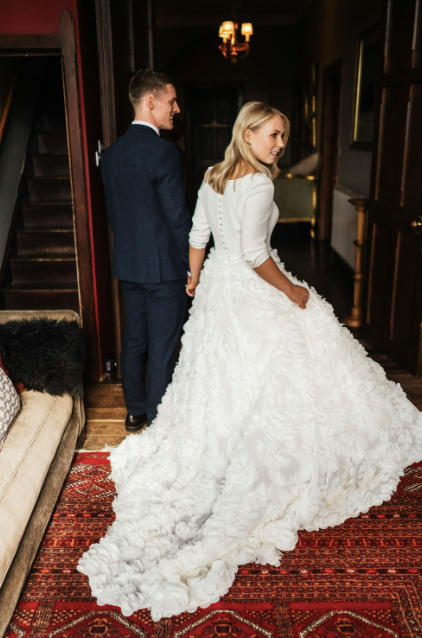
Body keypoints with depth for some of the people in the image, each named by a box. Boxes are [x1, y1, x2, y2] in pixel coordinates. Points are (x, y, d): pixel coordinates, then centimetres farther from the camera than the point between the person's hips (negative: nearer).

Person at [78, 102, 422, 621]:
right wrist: (290, 290, -14)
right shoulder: (258, 185, -20)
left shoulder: (213, 177, 5)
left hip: (217, 285, 9)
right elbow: (254, 253, -25)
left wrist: (195, 278, 23)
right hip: (252, 294, -8)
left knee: (219, 377, 21)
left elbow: (198, 235, 11)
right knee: (264, 383, 6)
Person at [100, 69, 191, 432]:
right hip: (164, 266, -7)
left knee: (134, 341, 18)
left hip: (127, 266, 8)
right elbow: (178, 217, -16)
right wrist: (191, 265, -5)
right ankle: (158, 424, 16)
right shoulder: (163, 152, -17)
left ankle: (135, 412, 33)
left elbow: (113, 212, 12)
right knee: (163, 350, 4)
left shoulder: (111, 153, 6)